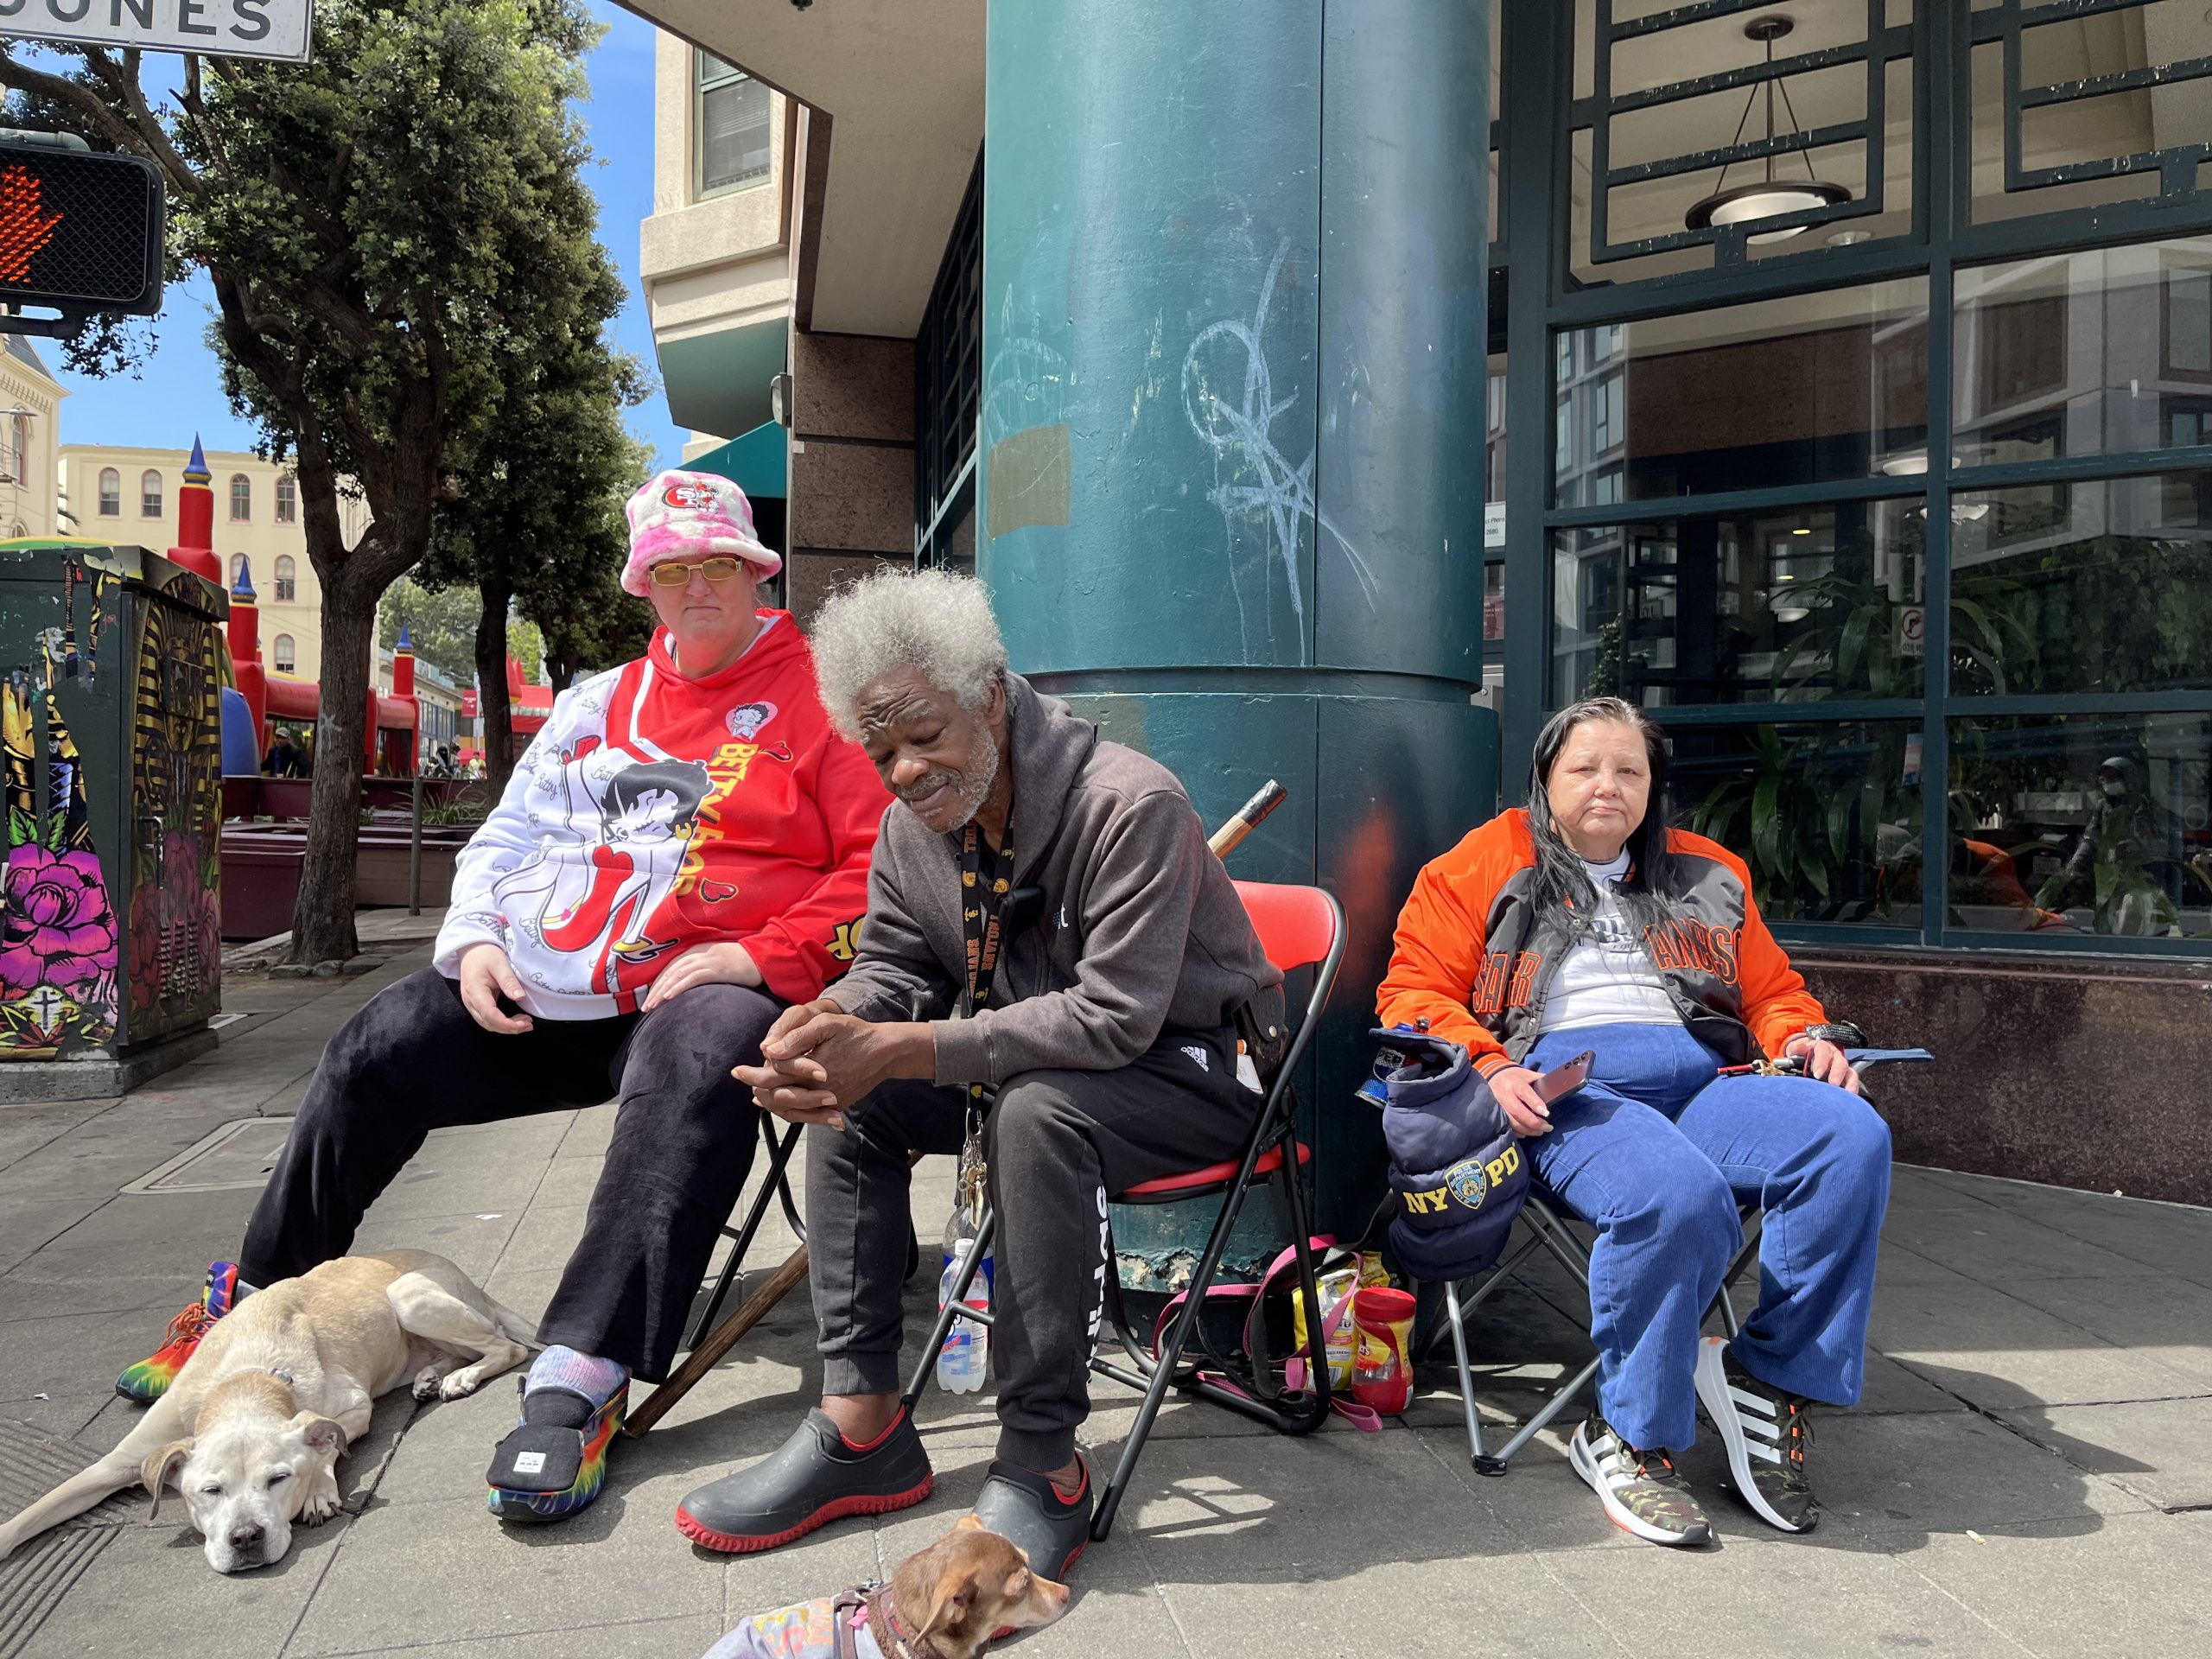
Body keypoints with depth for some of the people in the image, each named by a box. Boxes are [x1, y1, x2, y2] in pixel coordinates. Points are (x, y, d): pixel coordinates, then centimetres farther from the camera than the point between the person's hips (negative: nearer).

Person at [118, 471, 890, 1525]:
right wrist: (476, 936, 4)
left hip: (711, 983, -6)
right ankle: (254, 1304, 18)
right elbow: (507, 837, 24)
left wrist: (766, 957, -20)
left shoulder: (816, 695, 1)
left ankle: (579, 1379, -43)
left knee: (696, 1069, -38)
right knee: (379, 1051, -3)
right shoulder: (598, 702, 21)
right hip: (535, 987, 6)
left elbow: (881, 864, -9)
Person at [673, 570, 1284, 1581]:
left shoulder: (1130, 803, -26)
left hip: (1189, 1066, -7)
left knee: (1036, 1109, -36)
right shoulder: (914, 822, -2)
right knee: (848, 1093, -6)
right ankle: (861, 1423, 0)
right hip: (1034, 1059, 8)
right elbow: (891, 967, 5)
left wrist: (898, 1049, -36)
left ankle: (1042, 1466, -22)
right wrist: (826, 1027, -22)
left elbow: (1114, 1017, -31)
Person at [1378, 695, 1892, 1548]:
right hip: (1561, 1087, -4)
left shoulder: (1704, 875, 28)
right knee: (1679, 1196, -36)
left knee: (1852, 1138, -26)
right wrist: (1488, 1069, -11)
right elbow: (1415, 992, 7)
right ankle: (1629, 1437, -16)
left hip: (1701, 1080, 5)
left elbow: (1773, 989, 32)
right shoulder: (1487, 864, 15)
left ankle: (1771, 1379, -12)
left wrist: (1806, 1039, 8)